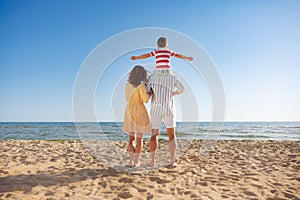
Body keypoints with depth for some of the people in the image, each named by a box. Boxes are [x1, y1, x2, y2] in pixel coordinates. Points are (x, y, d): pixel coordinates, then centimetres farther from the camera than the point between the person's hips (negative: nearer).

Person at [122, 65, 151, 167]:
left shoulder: (127, 85, 4)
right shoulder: (141, 86, -13)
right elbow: (145, 99, -12)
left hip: (129, 111, 5)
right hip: (139, 112, -5)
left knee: (132, 138, 12)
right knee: (139, 139, 5)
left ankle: (131, 161, 7)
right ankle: (136, 162, 8)